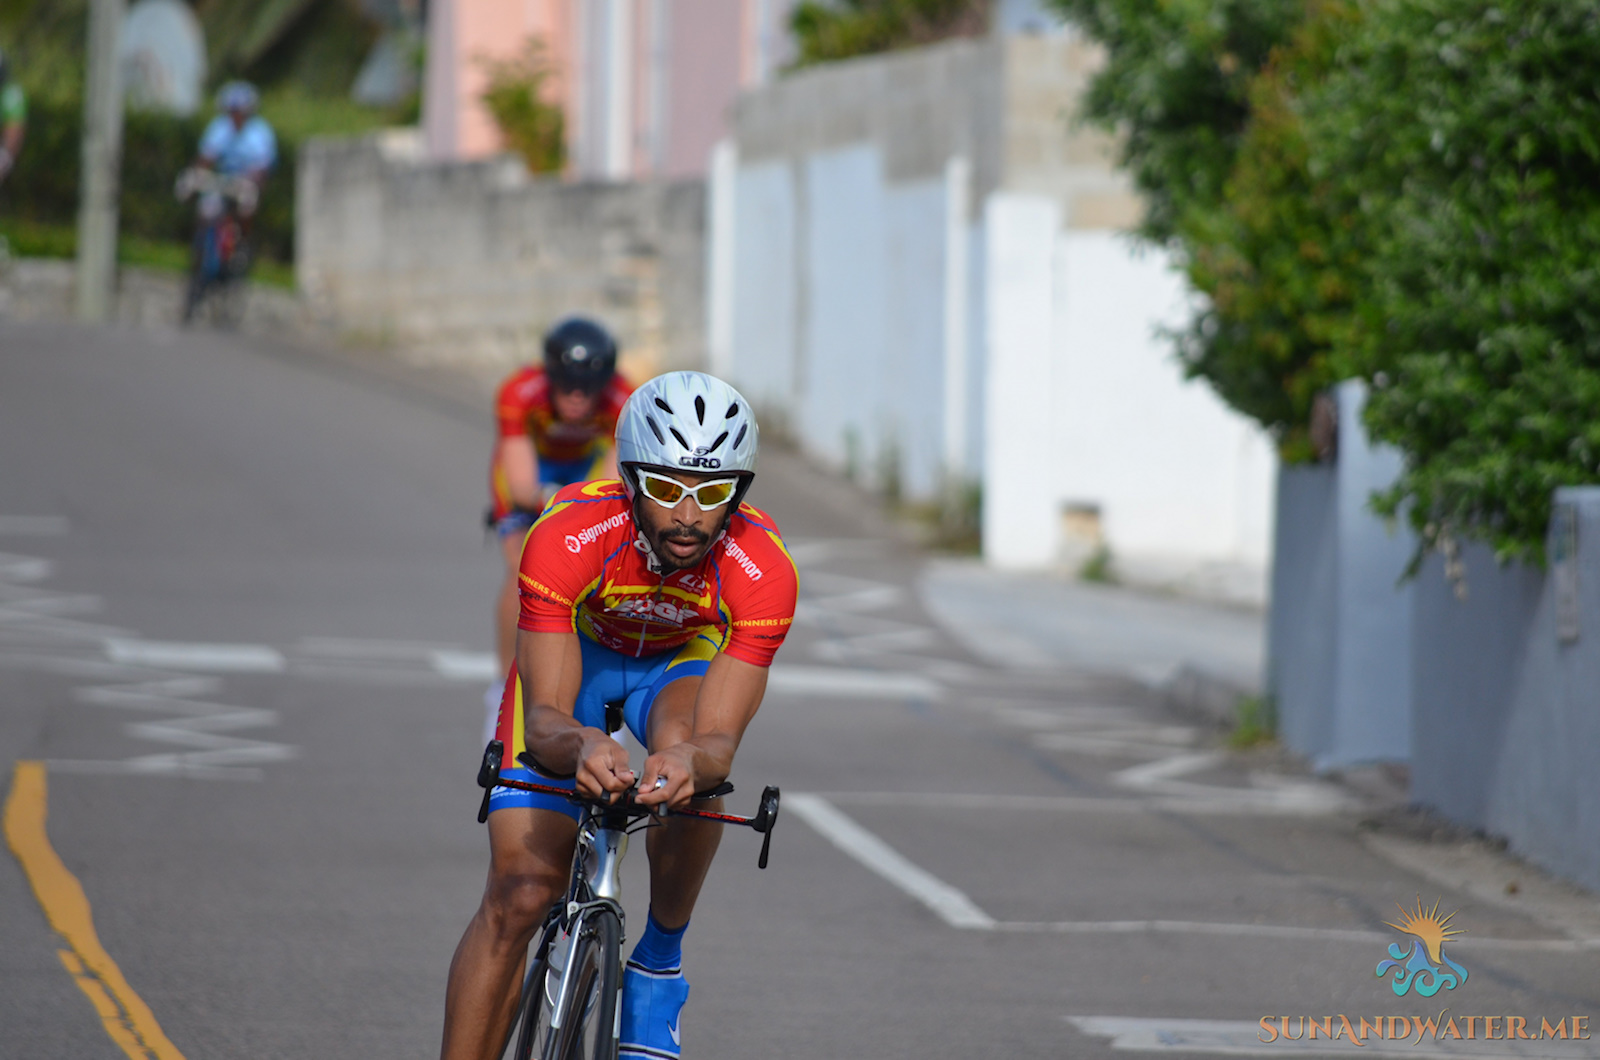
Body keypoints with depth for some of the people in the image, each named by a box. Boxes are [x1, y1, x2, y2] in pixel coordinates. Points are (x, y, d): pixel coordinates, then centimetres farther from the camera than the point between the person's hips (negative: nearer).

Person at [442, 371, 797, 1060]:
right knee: (520, 894, -14)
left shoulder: (764, 571, -34)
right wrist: (581, 746, -61)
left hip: (684, 657, 0)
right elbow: (545, 717, -37)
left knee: (688, 752, -36)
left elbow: (720, 739, -36)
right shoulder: (566, 538, -37)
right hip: (574, 648, 0)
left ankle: (659, 965, -14)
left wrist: (689, 761, -61)